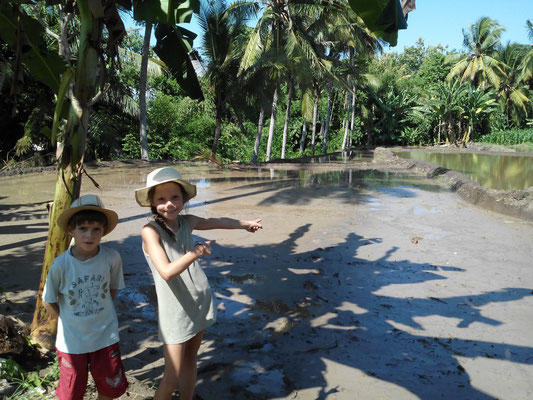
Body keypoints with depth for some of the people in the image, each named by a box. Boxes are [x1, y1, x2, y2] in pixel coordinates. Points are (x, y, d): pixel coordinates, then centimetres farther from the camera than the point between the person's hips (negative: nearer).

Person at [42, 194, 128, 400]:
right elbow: (49, 301, -4)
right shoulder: (61, 264, -19)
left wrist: (100, 312, 2)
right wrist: (69, 321, -1)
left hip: (105, 335, 1)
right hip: (72, 339, -1)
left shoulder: (112, 258, -17)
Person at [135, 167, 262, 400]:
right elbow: (166, 272, -27)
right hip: (176, 310, -6)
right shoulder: (151, 231, -17)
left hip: (200, 301, 6)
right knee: (172, 378, -2)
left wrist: (245, 224, 32)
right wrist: (196, 252, -34)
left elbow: (218, 222, 19)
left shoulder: (186, 221, 0)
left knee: (190, 359, 19)